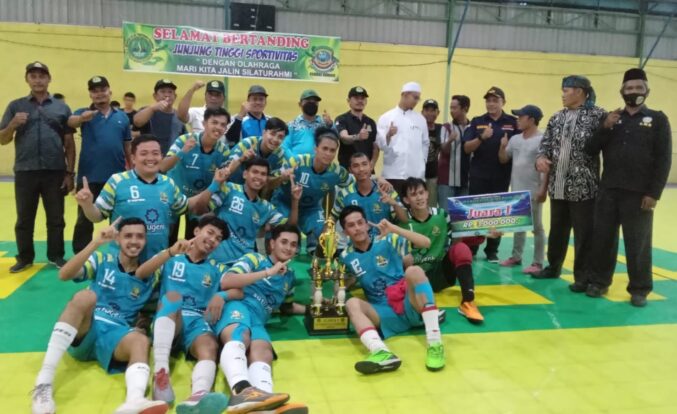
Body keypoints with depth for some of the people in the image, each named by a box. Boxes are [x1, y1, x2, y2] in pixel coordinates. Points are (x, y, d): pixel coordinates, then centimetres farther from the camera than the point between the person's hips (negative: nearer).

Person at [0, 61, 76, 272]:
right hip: (25, 172, 1)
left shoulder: (61, 108, 7)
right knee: (24, 219, 9)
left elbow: (69, 144, 6)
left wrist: (70, 173, 0)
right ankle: (25, 258, 21)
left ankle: (56, 256, 19)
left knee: (56, 218, 7)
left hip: (55, 172, 0)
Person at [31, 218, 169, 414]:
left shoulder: (149, 275, 14)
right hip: (84, 331, 0)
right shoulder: (102, 260, 9)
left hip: (115, 335, 1)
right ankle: (44, 382, -35)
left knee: (141, 341, -33)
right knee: (85, 297, -31)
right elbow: (64, 274, -8)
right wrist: (96, 243, -21)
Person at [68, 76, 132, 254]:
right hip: (89, 176, -2)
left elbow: (128, 146, 10)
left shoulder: (122, 116, 6)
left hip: (117, 176, 2)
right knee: (85, 219, 5)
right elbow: (70, 122, -21)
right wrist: (82, 118, -44)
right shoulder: (84, 113, 2)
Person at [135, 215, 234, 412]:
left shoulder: (215, 269, 23)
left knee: (210, 347, -33)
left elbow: (240, 291, 10)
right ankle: (160, 372, -44)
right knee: (173, 295, -34)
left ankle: (198, 397, -65)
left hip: (198, 321, 2)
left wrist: (221, 296, -12)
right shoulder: (171, 259, 16)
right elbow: (140, 273, -2)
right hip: (168, 319, -1)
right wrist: (171, 251, -16)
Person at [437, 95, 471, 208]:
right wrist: (449, 141, -30)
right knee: (445, 211, -4)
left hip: (466, 180, 2)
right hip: (447, 179, -2)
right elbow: (444, 150, -11)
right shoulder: (447, 128, 3)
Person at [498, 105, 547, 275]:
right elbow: (503, 160, 16)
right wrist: (503, 146, -2)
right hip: (516, 190, 7)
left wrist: (543, 189, -17)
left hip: (533, 192, -6)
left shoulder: (542, 140, -10)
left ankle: (538, 263, 7)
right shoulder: (515, 139, 9)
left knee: (536, 226, 1)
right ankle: (516, 256, 28)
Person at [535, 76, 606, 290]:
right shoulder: (557, 118, 12)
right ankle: (553, 267, 34)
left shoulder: (597, 115, -5)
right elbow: (545, 142, 11)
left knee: (584, 234, 2)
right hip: (557, 186, 6)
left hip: (583, 187, -6)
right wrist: (541, 157, -7)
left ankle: (583, 278, 13)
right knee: (557, 230, 18)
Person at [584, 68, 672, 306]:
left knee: (638, 243, 3)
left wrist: (654, 193, -10)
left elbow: (664, 160, -3)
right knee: (603, 238, 7)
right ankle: (599, 281, 21)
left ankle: (640, 289, 16)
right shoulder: (611, 119, 12)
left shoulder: (657, 119, 3)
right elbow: (590, 151, 6)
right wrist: (605, 128, -9)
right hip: (608, 191, 3)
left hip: (639, 194, -3)